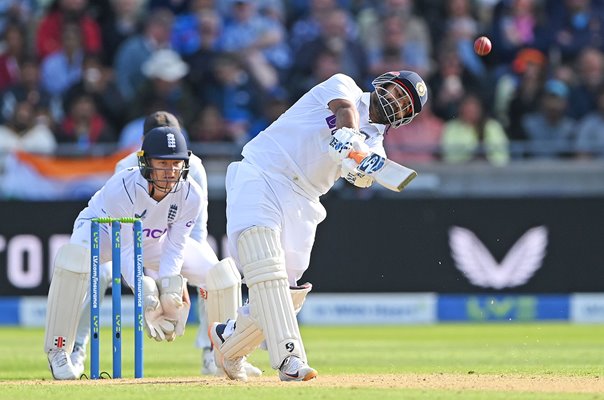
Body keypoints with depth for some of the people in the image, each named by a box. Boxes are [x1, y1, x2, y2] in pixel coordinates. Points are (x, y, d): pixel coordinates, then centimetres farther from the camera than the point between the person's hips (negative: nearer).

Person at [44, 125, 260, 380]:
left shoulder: (191, 195, -27)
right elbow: (124, 251, -34)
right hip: (101, 230, -4)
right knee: (74, 256, -39)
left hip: (153, 242, 4)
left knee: (222, 273, -10)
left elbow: (174, 247, -20)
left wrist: (169, 285, -38)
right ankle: (58, 352, -28)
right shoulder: (120, 189, -38)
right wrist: (146, 293, -45)